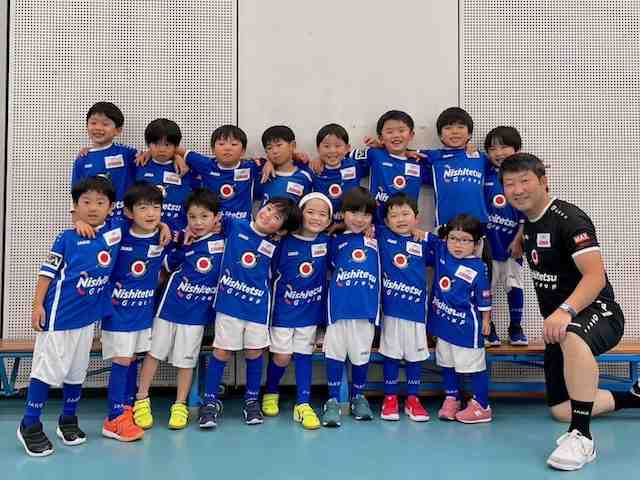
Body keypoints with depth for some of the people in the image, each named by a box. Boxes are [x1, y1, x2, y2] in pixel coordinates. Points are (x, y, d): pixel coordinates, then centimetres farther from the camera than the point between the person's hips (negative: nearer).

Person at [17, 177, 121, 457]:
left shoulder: (116, 230, 0)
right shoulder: (67, 238, -9)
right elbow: (48, 272, -6)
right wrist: (38, 305, -10)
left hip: (88, 316, 4)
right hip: (59, 315, -4)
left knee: (77, 370, 15)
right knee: (48, 368, 0)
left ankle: (68, 420, 32)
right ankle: (29, 426, 13)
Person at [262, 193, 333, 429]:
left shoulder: (327, 242, -4)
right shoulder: (285, 241, -10)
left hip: (310, 310, 2)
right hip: (284, 309, -2)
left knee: (303, 355, 8)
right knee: (281, 357, 4)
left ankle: (303, 404, 15)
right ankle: (270, 393, 30)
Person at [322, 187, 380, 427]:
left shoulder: (376, 241, 4)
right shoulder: (337, 241, 5)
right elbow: (331, 267, 13)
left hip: (366, 308, 1)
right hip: (339, 307, 0)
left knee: (361, 354, 12)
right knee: (335, 353, 4)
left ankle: (359, 397, 30)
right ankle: (333, 401, 15)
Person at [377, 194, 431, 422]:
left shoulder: (423, 243, 2)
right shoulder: (382, 235, 1)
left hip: (416, 308, 1)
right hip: (390, 307, -1)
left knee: (415, 354, 10)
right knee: (391, 354, 8)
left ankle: (412, 399, 23)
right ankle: (390, 398, 21)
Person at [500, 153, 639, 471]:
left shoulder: (568, 219, -18)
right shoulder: (528, 220, 7)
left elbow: (596, 276, -31)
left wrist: (565, 310, -46)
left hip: (598, 313, -9)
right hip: (559, 325, 9)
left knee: (572, 335, -45)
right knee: (560, 410, 9)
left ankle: (582, 437, -36)